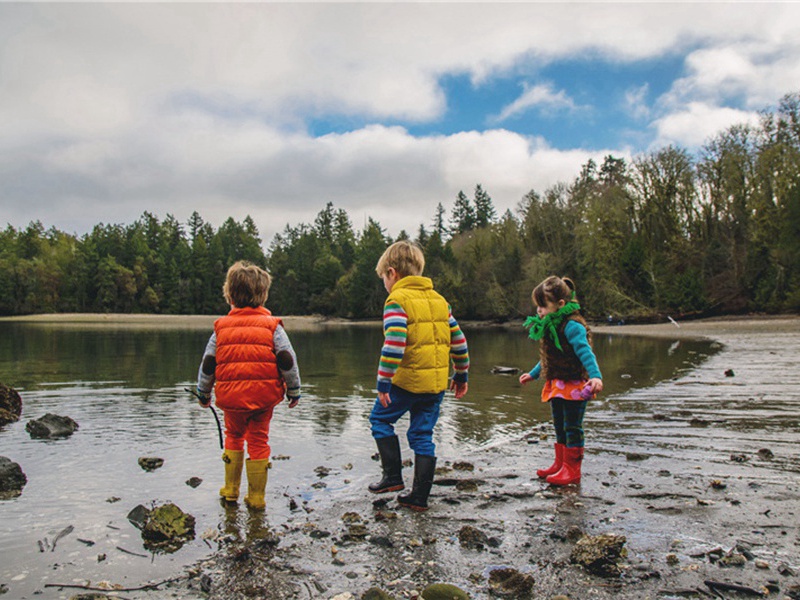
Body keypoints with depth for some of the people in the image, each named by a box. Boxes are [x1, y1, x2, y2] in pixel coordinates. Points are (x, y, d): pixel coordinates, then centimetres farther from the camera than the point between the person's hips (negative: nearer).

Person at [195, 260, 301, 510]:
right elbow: (287, 361, -6)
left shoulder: (222, 326, 5)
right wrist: (294, 390, 4)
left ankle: (230, 490, 26)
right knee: (258, 441, 11)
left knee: (234, 435, 24)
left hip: (231, 396, 1)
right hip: (264, 395, -1)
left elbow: (208, 364, 8)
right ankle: (256, 498, 15)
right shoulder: (272, 325, -1)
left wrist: (203, 392, 22)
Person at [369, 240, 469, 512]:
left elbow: (394, 343, -22)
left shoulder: (397, 300, -9)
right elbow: (458, 339, 14)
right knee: (423, 435, 12)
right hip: (438, 381, 6)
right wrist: (461, 374, 22)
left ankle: (393, 476, 14)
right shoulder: (438, 299, 13)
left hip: (408, 380, -6)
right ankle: (420, 497, 16)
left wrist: (383, 381, -19)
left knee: (380, 418, 16)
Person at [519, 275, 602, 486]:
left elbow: (585, 353, -28)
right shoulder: (550, 326, 11)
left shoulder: (572, 326, -19)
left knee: (572, 427, -1)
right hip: (557, 385, 9)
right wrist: (533, 374, 33)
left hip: (574, 385, -9)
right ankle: (560, 464, 28)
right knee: (559, 427, 17)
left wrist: (595, 375, -42)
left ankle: (572, 470, 7)